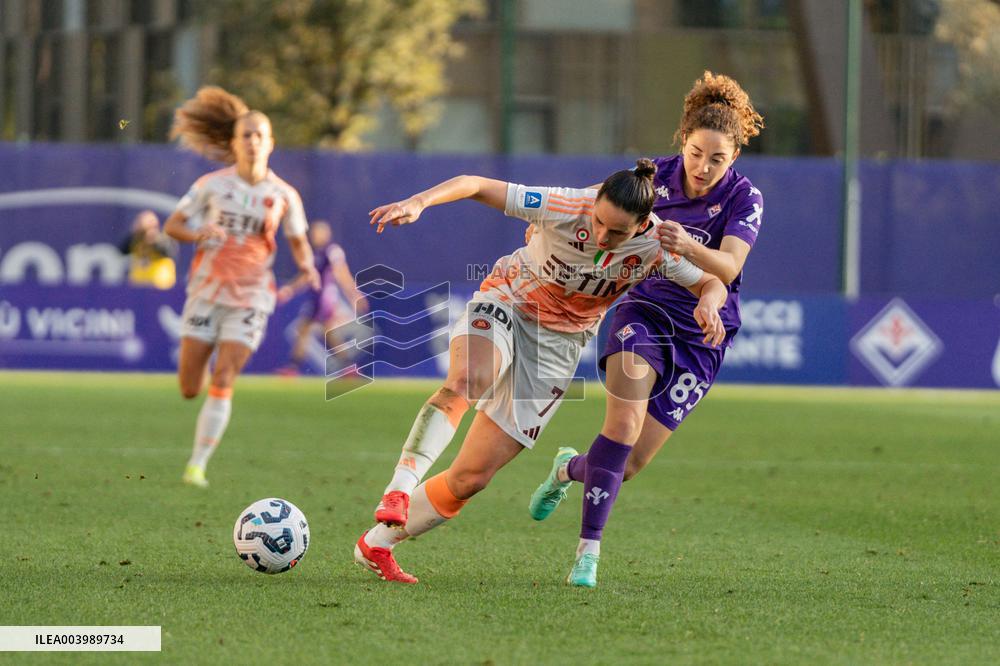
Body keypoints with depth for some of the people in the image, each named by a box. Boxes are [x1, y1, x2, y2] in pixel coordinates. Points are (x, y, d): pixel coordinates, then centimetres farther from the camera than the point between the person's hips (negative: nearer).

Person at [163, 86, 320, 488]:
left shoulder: (284, 195, -1)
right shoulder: (212, 185, -2)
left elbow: (297, 240, 12)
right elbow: (172, 225, 3)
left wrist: (306, 266, -11)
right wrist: (199, 234, -18)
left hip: (250, 299, -1)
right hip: (207, 292, 1)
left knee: (222, 383, -13)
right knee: (189, 388, 0)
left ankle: (197, 465, -8)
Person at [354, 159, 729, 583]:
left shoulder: (655, 247, -18)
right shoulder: (567, 207, -25)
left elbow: (711, 283, -4)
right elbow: (477, 186, -23)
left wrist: (709, 303, -28)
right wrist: (419, 202, -39)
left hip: (558, 343, 2)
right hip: (504, 305, -2)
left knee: (472, 477, -5)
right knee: (466, 381, -40)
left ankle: (376, 544, 9)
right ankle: (400, 489, -41)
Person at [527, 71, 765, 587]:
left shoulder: (743, 197, -12)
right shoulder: (654, 177, -5)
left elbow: (729, 267, -28)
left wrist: (688, 247, -47)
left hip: (701, 336, -1)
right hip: (644, 312, 1)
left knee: (630, 463, -2)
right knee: (624, 422, -25)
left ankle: (570, 469, 33)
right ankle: (589, 548, -17)